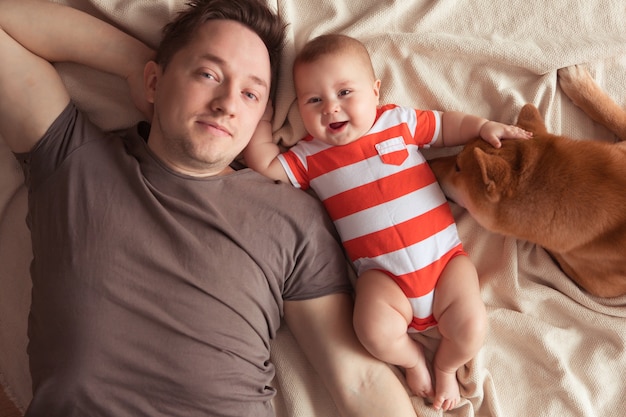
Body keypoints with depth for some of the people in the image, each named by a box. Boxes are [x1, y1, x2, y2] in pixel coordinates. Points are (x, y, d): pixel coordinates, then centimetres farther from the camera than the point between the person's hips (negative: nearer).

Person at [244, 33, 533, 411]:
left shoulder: (400, 120, 6)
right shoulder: (311, 156, 6)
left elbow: (447, 126, 18)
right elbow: (264, 164, 3)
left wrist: (483, 127, 4)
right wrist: (261, 116, 5)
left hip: (444, 256, 1)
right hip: (382, 274, 0)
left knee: (471, 329, -15)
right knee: (377, 332, -26)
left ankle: (446, 366, 22)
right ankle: (413, 358, 12)